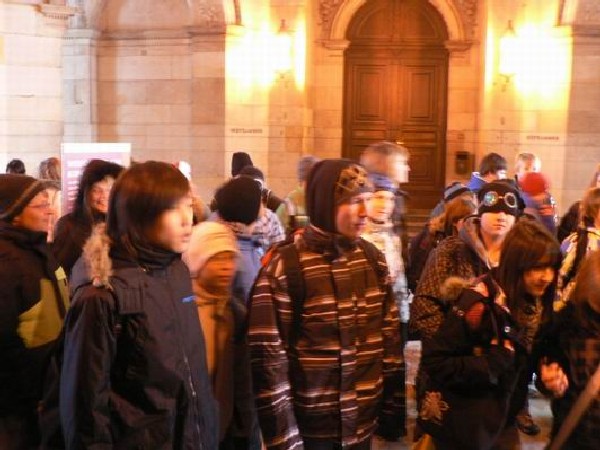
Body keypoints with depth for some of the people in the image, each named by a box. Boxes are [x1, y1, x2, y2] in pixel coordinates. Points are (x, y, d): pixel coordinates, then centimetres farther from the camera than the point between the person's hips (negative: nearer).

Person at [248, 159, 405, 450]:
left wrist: (394, 410, 7)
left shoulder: (372, 258, 2)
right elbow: (268, 359, -13)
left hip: (363, 424, 5)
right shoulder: (284, 268, -15)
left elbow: (390, 337, 8)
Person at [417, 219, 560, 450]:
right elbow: (434, 362, -22)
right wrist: (490, 364, -27)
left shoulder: (537, 304, -1)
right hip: (461, 426, -6)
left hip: (503, 422, 7)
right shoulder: (480, 303, -24)